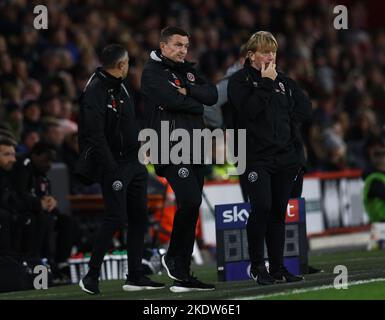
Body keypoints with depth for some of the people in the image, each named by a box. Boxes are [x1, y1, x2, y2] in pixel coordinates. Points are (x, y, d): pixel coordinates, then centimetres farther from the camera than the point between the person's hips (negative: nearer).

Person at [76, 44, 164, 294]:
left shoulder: (121, 86, 13)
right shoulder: (95, 91, -17)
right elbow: (95, 134, -23)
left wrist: (142, 150, 16)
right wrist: (110, 167, -25)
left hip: (133, 161, 9)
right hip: (113, 164, -9)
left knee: (139, 216, 9)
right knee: (116, 218, -12)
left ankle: (135, 277, 16)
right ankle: (91, 277, -5)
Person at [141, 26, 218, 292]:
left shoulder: (188, 70, 20)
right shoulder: (152, 72, -2)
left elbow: (212, 95, 6)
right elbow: (170, 100, -17)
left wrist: (187, 91, -9)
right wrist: (196, 105, -1)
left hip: (195, 148, 8)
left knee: (192, 209, 5)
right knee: (190, 201, -20)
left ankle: (182, 275, 10)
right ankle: (173, 257, -1)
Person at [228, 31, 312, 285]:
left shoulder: (283, 81, 16)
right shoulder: (240, 81, 1)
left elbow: (305, 108, 11)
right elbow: (249, 109, -16)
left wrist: (286, 119, -2)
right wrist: (266, 83, -11)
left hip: (286, 156, 5)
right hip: (257, 157, -5)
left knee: (278, 213, 7)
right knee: (261, 207, -18)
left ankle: (278, 268, 12)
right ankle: (257, 264, -5)